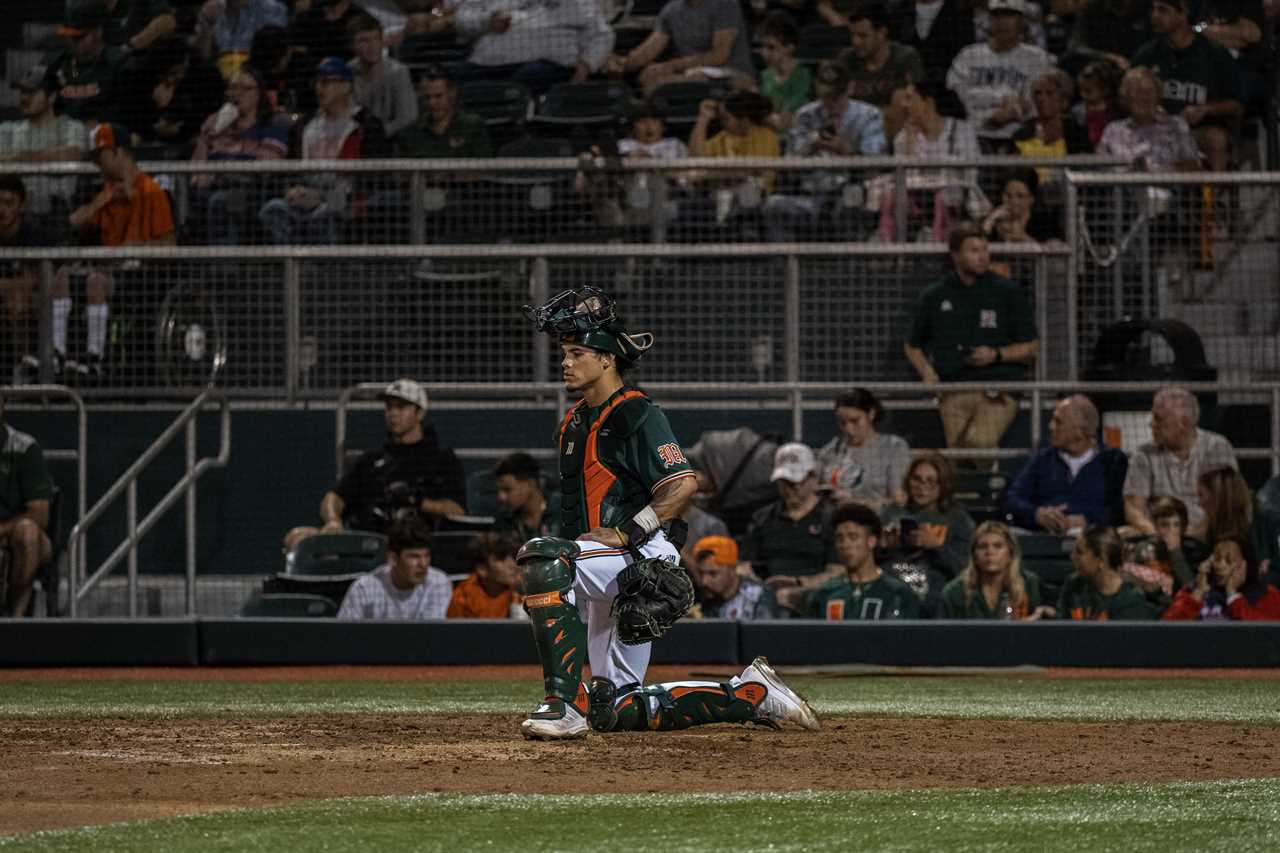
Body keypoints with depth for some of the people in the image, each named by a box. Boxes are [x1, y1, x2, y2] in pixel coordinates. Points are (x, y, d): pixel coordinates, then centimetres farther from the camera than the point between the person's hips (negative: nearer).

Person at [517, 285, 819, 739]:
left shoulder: (636, 413, -9)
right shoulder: (573, 424, 19)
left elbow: (682, 485, -21)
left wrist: (625, 533, -23)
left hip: (643, 556, -10)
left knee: (542, 555, -34)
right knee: (614, 711, 8)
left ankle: (564, 703, -39)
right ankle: (752, 695, 19)